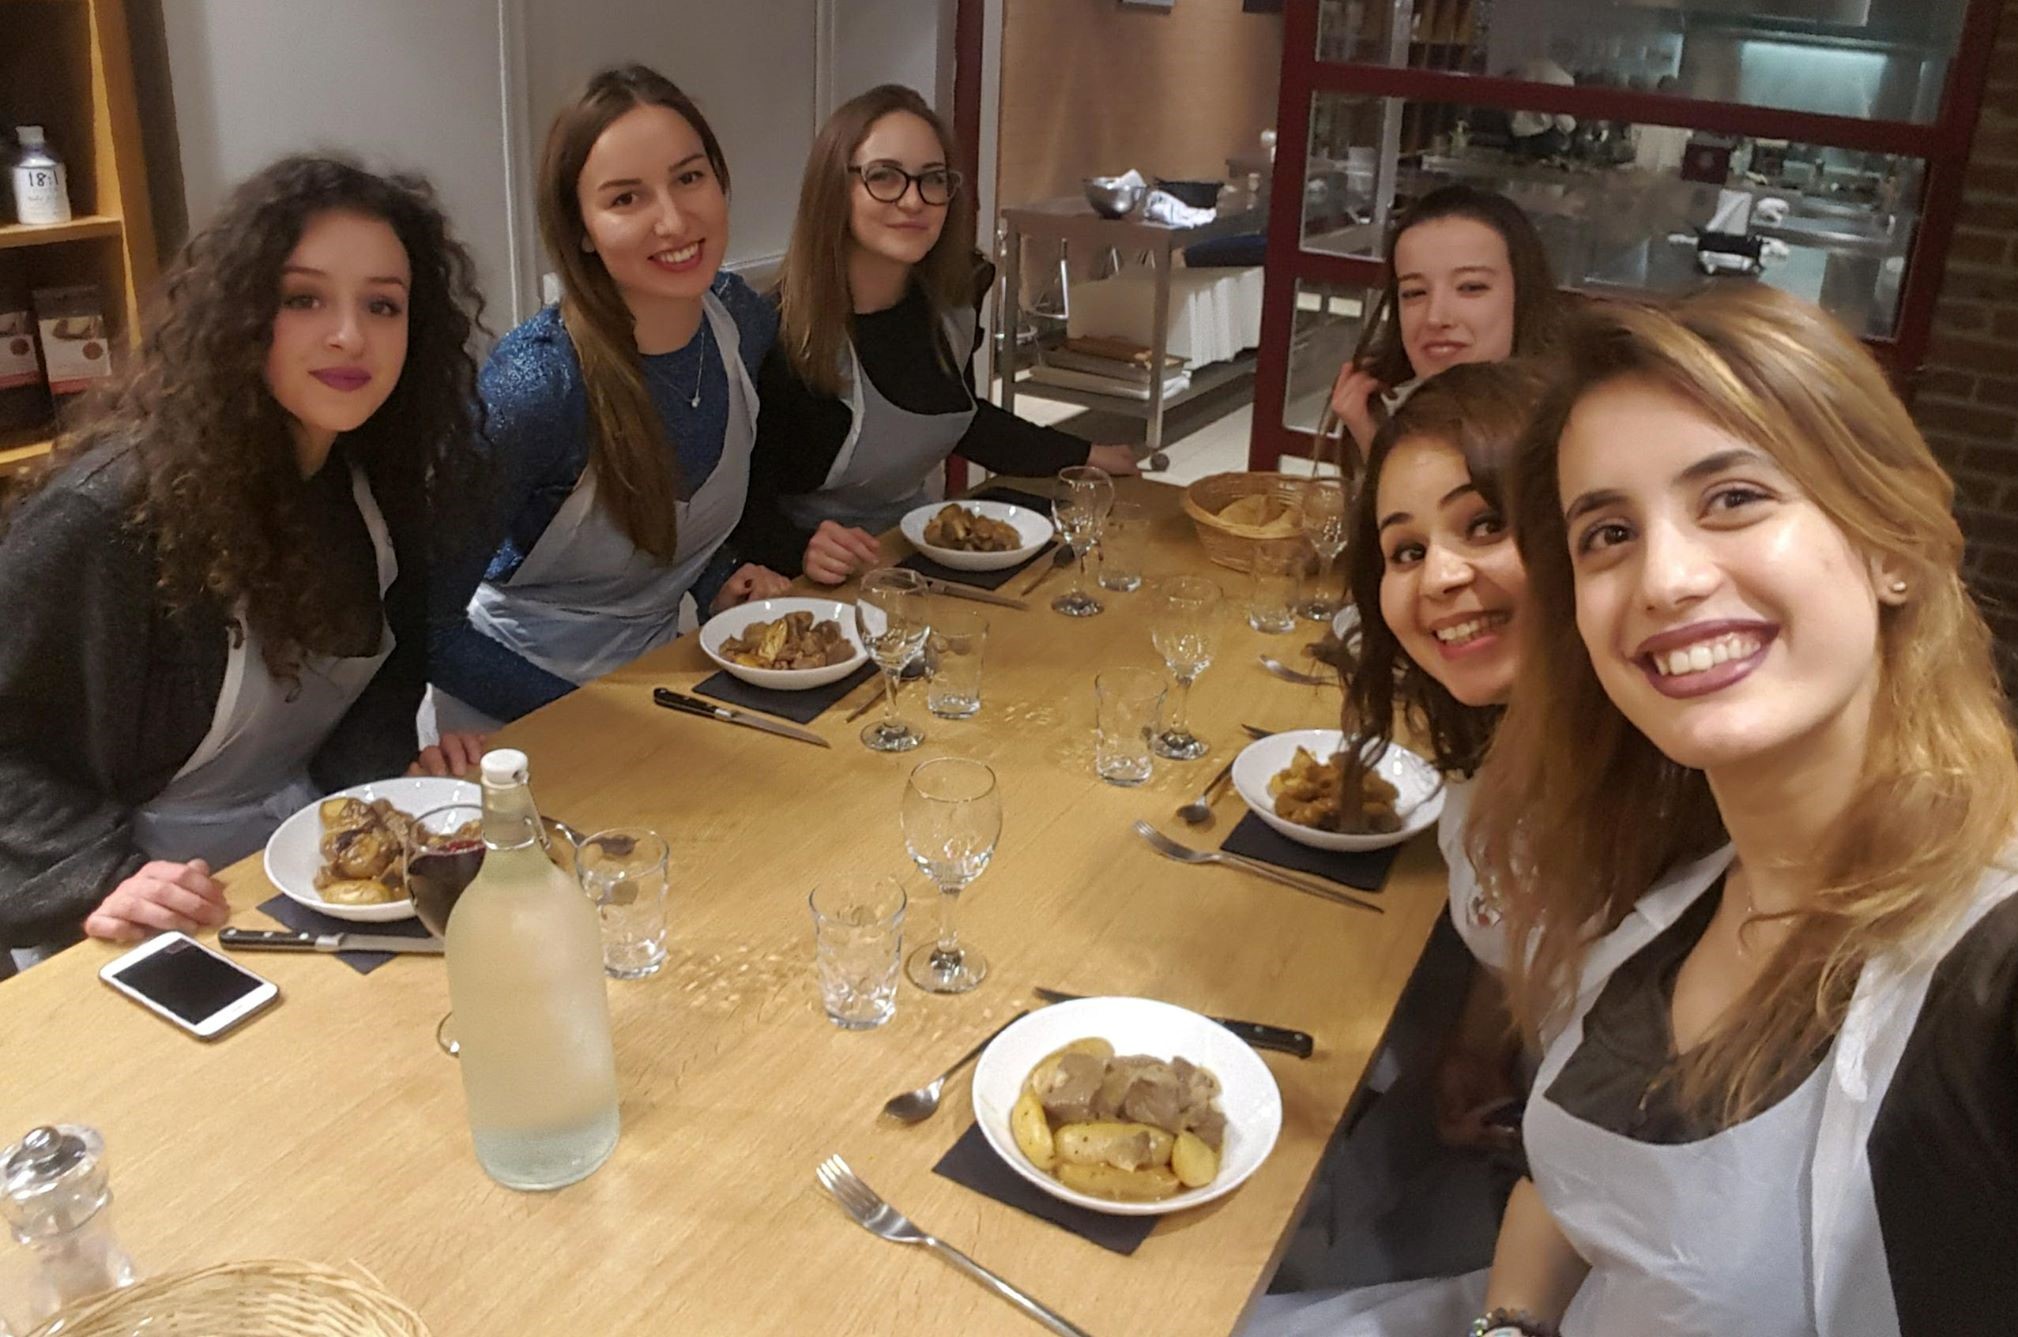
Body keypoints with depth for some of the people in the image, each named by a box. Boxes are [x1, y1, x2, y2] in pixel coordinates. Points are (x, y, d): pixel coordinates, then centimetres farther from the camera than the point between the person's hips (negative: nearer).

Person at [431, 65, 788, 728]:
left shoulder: (742, 320, -11)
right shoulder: (534, 383, -30)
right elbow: (426, 626, -23)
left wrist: (718, 580, -8)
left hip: (655, 664, 6)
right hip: (525, 714, -5)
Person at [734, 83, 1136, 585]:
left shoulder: (952, 302, -2)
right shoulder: (781, 332, -21)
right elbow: (747, 506, -16)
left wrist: (1084, 456, 21)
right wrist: (803, 550, -35)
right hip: (813, 584, -5)